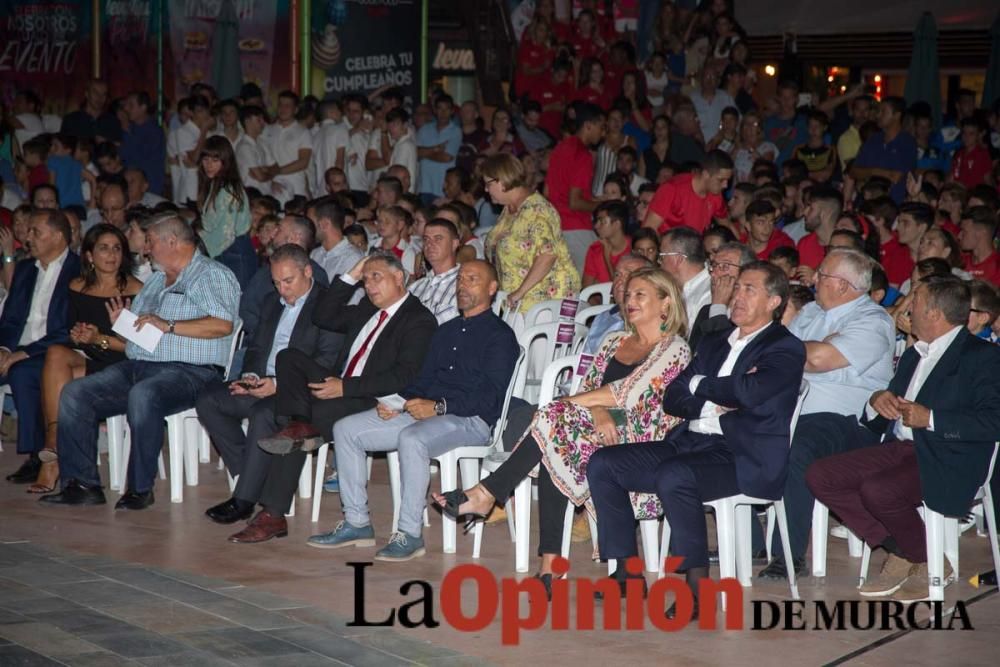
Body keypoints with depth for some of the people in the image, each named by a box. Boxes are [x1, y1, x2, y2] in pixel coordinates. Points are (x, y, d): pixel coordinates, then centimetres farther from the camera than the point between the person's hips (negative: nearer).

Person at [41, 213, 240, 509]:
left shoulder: (212, 275, -1)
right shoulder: (156, 280, 26)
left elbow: (223, 325, -17)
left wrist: (168, 325, -17)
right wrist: (122, 321, 8)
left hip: (187, 371, -9)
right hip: (136, 367, 9)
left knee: (143, 395, -38)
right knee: (75, 393, -8)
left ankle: (140, 488, -26)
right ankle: (82, 483, -8)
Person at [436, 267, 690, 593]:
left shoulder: (674, 349, 1)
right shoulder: (614, 341, 24)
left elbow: (628, 393, -10)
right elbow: (588, 388, 14)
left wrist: (566, 403, -6)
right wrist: (597, 411, -11)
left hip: (636, 441, -5)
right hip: (600, 430, 5)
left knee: (554, 421, -29)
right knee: (551, 457, -31)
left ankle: (486, 494, -24)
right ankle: (549, 567, -34)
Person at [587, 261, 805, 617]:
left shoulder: (785, 349, -1)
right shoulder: (713, 343, 22)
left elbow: (749, 391, -20)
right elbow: (672, 398, 14)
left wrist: (699, 385, -3)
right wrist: (711, 402, -6)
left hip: (742, 459, -8)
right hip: (689, 443, 8)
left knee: (673, 476, -36)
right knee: (602, 465, -4)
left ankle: (698, 584, -22)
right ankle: (628, 571, 0)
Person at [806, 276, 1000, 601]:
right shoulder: (913, 355, 24)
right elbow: (878, 425, 24)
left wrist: (930, 419, -19)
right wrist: (876, 402, 1)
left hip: (947, 461, -8)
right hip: (900, 449, 8)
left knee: (877, 491, -33)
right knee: (819, 476, -10)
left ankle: (929, 563, -5)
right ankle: (898, 552, -1)